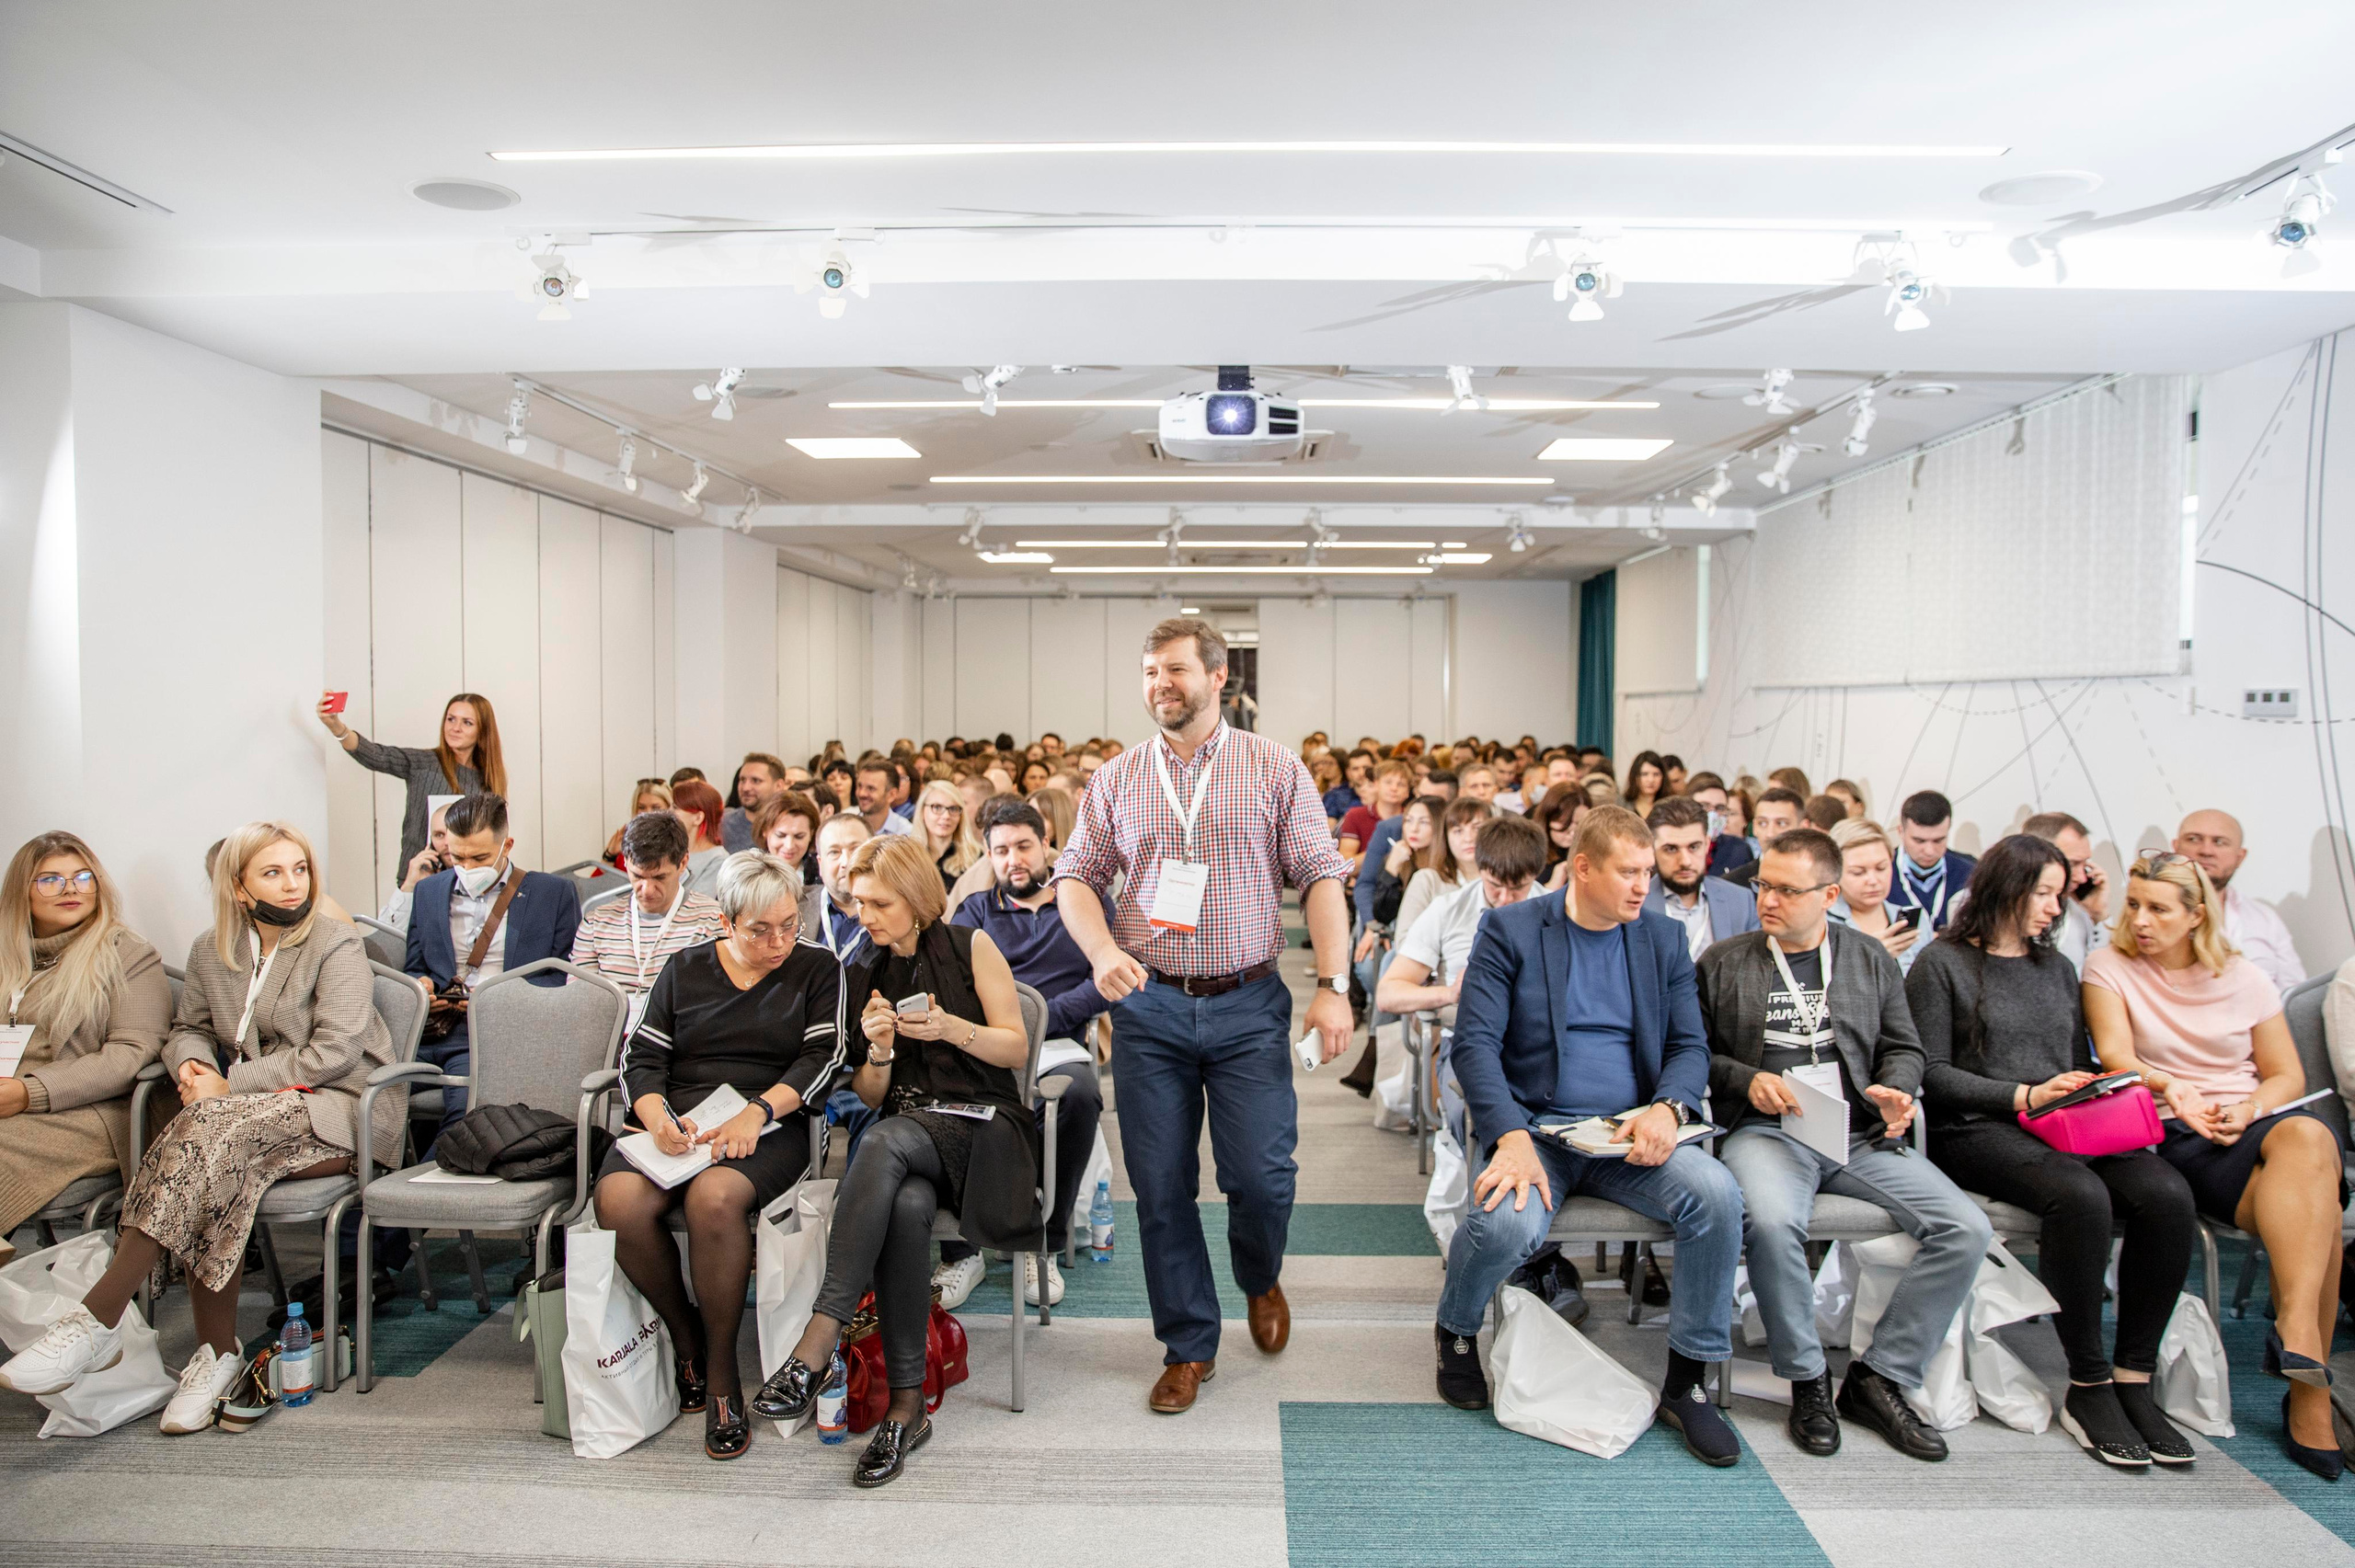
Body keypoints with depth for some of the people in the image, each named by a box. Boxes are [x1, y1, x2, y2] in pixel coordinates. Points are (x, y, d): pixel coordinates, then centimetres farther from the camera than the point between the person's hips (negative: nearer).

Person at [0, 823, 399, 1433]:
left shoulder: (337, 946, -5)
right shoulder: (211, 951, 13)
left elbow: (335, 1050, -13)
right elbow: (187, 1030, 24)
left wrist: (231, 1082, -15)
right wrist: (195, 1063, -1)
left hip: (345, 1112, -5)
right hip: (254, 1112, 5)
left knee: (214, 1127, -32)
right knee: (213, 1173, -29)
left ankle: (98, 1319, -31)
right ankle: (217, 1354, -21)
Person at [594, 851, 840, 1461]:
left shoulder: (815, 971, 10)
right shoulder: (684, 969, 16)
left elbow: (822, 1056, -1)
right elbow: (641, 1057, 11)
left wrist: (758, 1111, -17)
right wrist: (657, 1117, -11)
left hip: (768, 1127, -3)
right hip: (675, 1122, 3)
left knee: (714, 1198, -35)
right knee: (619, 1202, -28)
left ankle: (721, 1370, -14)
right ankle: (685, 1338, -2)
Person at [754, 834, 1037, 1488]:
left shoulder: (971, 947, 7)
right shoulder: (863, 977, 17)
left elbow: (1017, 1050, 2)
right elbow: (870, 1096, 15)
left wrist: (952, 1028, -15)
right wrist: (879, 1050, -7)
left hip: (984, 1125, -3)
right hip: (904, 1129, 3)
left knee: (884, 1143, -36)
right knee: (906, 1206, -35)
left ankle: (818, 1345, -38)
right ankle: (907, 1404, -30)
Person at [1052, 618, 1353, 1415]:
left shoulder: (1275, 770, 3)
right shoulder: (1117, 778, 8)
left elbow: (1320, 877, -1)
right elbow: (1076, 875, 8)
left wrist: (1333, 985, -10)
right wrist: (1102, 950, -11)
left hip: (1248, 1005, -1)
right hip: (1148, 1005, 2)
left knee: (1261, 1172, -5)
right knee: (1160, 1186, 4)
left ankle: (1260, 1278, 30)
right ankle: (1189, 1346, 23)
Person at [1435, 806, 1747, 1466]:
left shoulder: (1664, 939, 12)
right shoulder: (1509, 929, -1)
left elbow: (1690, 1045, 8)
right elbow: (1474, 1045, -8)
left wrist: (1667, 1107, -15)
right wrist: (1513, 1137, -24)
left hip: (1631, 1135, 3)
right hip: (1532, 1125, -3)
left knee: (1717, 1194, -25)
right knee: (1508, 1222, -32)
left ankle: (1687, 1382, -3)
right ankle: (1457, 1330, 5)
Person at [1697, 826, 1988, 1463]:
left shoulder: (1872, 961, 16)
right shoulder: (1723, 962, 7)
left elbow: (1904, 1049, 19)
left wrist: (1896, 1089, -2)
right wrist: (1747, 1080, -9)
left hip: (1862, 1136, 3)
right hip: (1765, 1131, -3)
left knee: (1966, 1229, -18)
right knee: (1772, 1221, -36)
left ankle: (1878, 1378, -4)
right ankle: (1808, 1381, -11)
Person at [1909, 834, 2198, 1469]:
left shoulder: (2057, 968, 24)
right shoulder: (1943, 962, 3)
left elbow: (2078, 1064, 24)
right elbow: (1932, 1072, -4)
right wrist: (2024, 1096, -11)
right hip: (1975, 1130, -6)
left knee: (2168, 1195, -24)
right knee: (2081, 1195, -34)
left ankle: (2133, 1380, -16)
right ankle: (2088, 1386, -20)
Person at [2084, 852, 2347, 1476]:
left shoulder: (2244, 979, 15)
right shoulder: (2109, 966, 6)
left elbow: (2287, 1075, 12)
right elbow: (2114, 1054, -7)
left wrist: (2248, 1111, -10)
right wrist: (2170, 1086, -28)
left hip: (2255, 1121, 3)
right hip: (2171, 1136, -3)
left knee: (2308, 1136, -35)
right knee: (2308, 1207, -30)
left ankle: (2294, 1330, -37)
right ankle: (2309, 1382, -30)